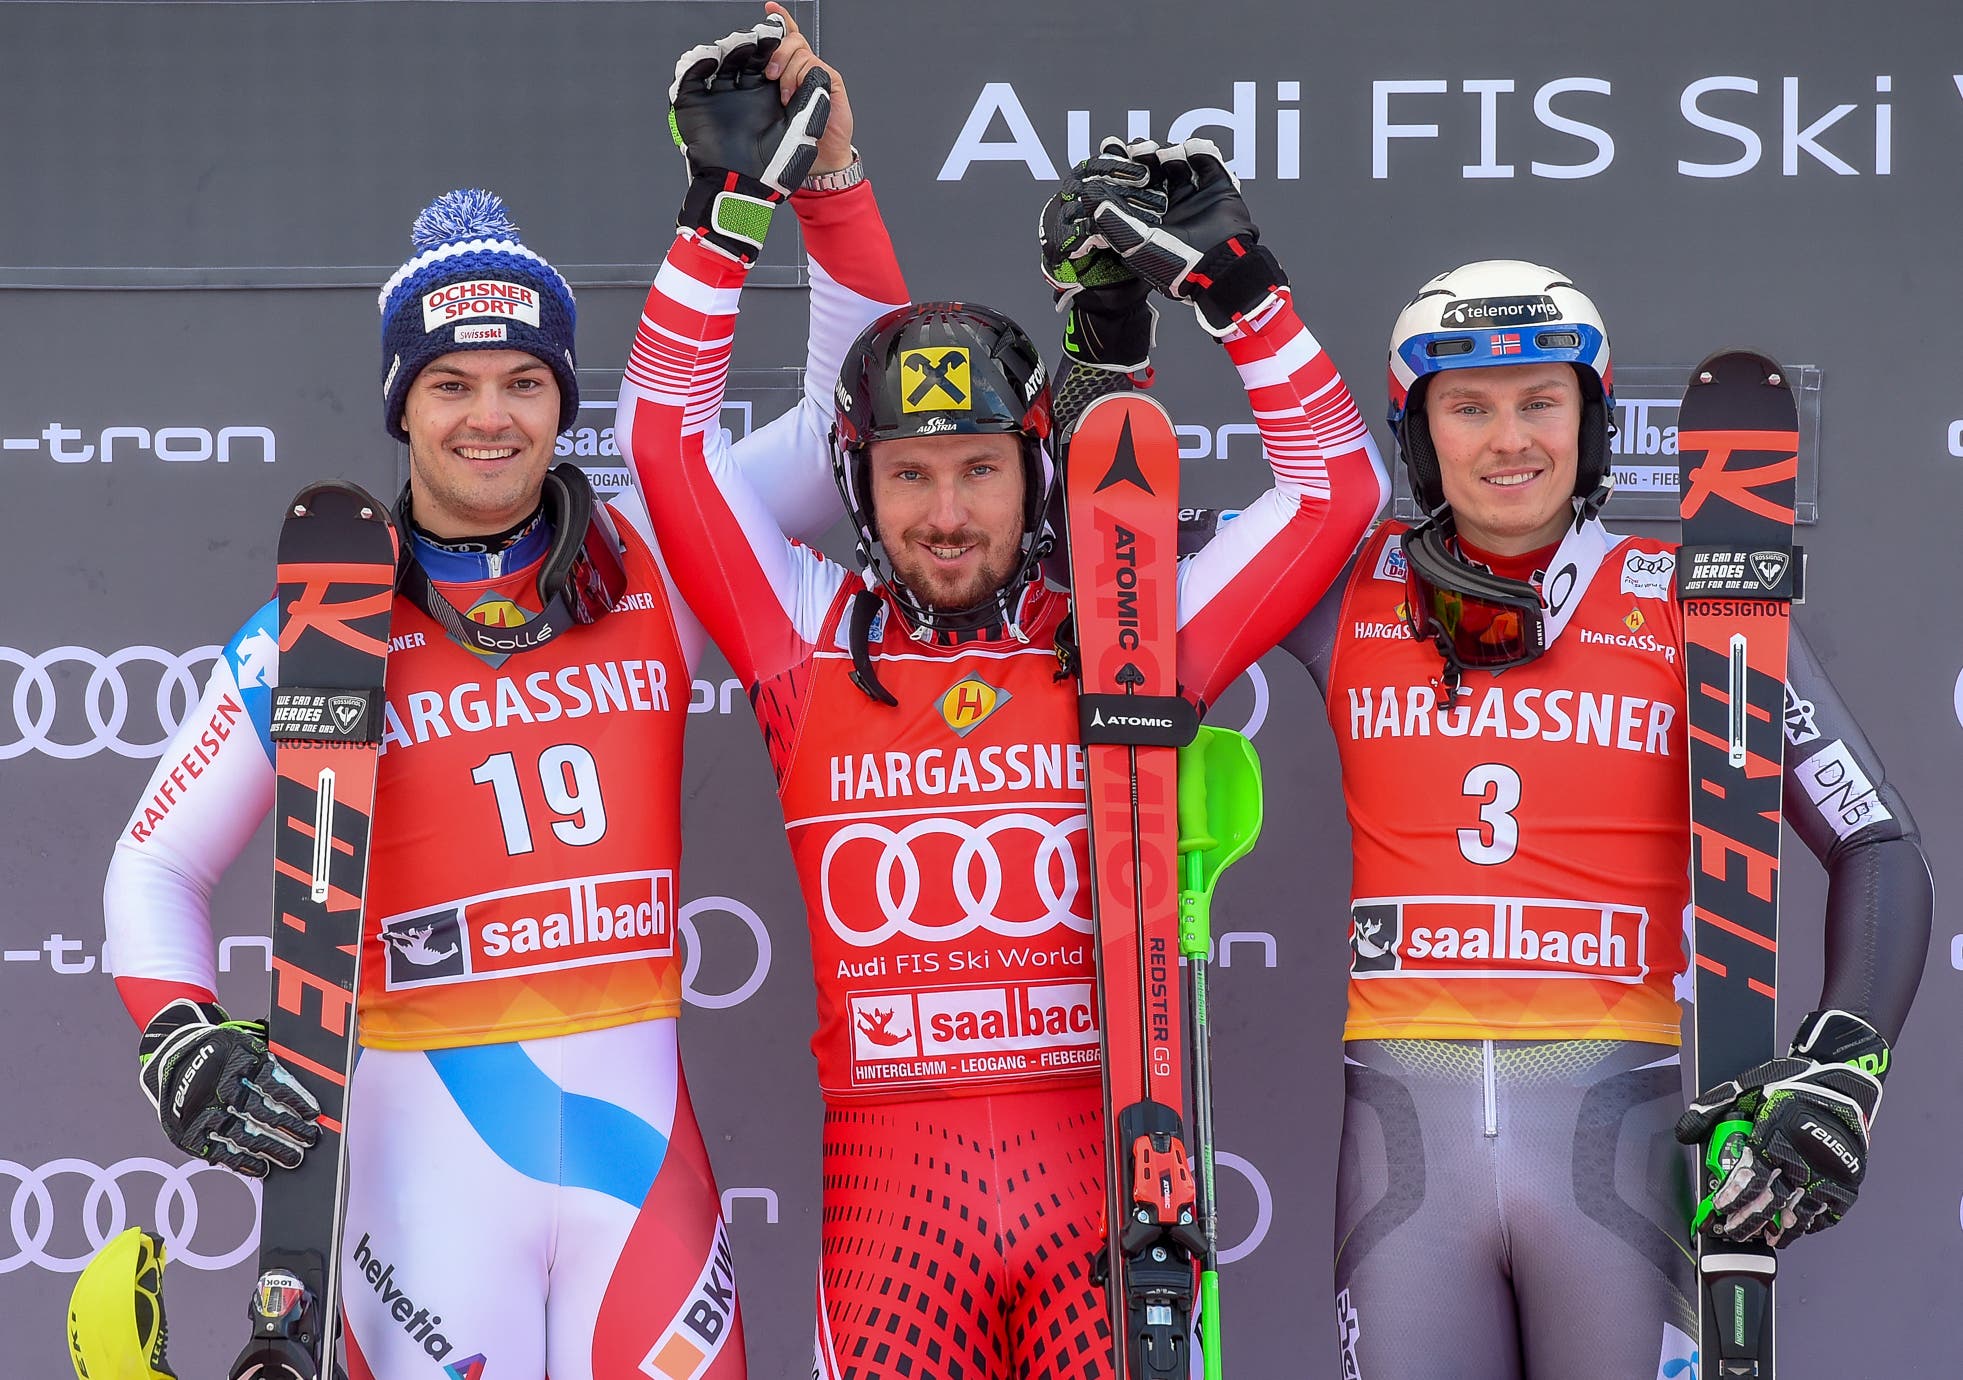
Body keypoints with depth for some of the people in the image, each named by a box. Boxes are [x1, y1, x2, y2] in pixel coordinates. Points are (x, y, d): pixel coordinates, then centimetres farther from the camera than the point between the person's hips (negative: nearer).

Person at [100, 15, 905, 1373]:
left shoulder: (655, 562, 6)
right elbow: (155, 863, 10)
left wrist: (827, 181, -1)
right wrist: (182, 1043, -6)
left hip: (638, 1119, 2)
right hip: (431, 1135, -1)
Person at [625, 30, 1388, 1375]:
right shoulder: (814, 643, 9)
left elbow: (1336, 483, 10)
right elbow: (669, 438, 9)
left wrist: (1232, 279, 5)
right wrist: (726, 205, 6)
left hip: (1106, 1166, 0)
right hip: (889, 1186, 1)